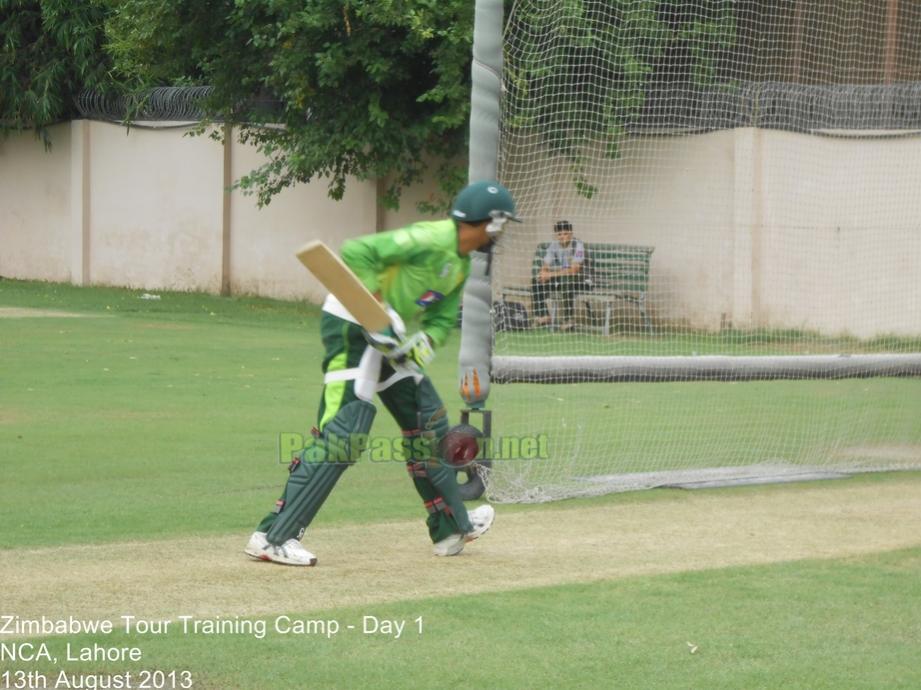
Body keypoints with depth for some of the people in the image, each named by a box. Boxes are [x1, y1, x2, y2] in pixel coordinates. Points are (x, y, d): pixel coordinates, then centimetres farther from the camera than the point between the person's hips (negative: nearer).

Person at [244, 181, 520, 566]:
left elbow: (442, 319, 10)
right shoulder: (431, 240, -19)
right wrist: (380, 309, -28)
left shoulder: (461, 265, 12)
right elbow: (356, 252, -26)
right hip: (352, 323, -11)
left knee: (428, 422, 19)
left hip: (388, 336, 11)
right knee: (343, 433, -19)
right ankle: (273, 536, -20)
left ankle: (452, 528, 34)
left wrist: (421, 346, -12)